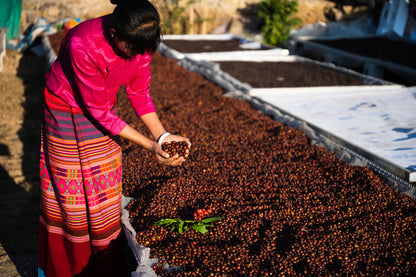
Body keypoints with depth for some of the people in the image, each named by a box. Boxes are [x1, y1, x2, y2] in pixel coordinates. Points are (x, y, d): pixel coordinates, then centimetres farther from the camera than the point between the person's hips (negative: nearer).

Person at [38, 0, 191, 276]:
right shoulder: (82, 45, -36)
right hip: (65, 114, -5)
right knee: (68, 191, 5)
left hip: (102, 110, 5)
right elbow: (98, 110, -28)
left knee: (105, 193, 9)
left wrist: (163, 136, -15)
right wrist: (150, 146, -27)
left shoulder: (140, 39, -19)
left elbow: (139, 92, -5)